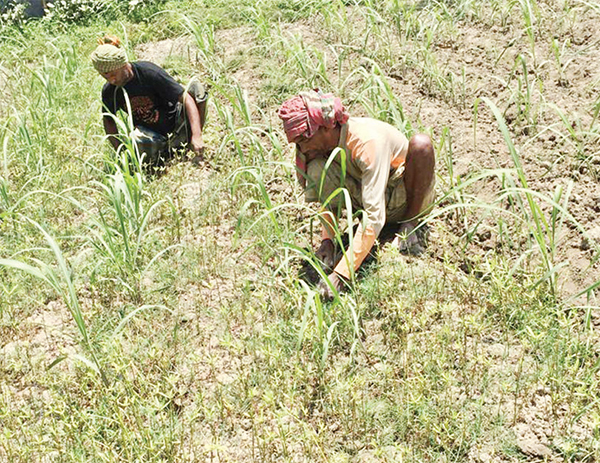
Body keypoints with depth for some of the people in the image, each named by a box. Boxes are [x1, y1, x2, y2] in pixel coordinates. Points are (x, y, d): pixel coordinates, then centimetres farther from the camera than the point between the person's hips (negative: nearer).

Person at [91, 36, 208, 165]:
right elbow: (108, 120, 8)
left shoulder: (149, 72, -21)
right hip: (155, 138, 2)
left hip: (179, 128, -1)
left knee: (196, 86, -24)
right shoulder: (109, 91, -9)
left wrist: (196, 136, -34)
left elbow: (186, 98, -24)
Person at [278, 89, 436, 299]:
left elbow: (374, 216, -39)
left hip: (412, 197, -4)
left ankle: (410, 225, -14)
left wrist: (341, 273, -43)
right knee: (317, 169, -20)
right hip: (376, 198, 4)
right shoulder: (324, 143, -13)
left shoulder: (368, 141, -34)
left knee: (421, 143, -34)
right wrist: (327, 239, -18)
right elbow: (330, 196, 0)